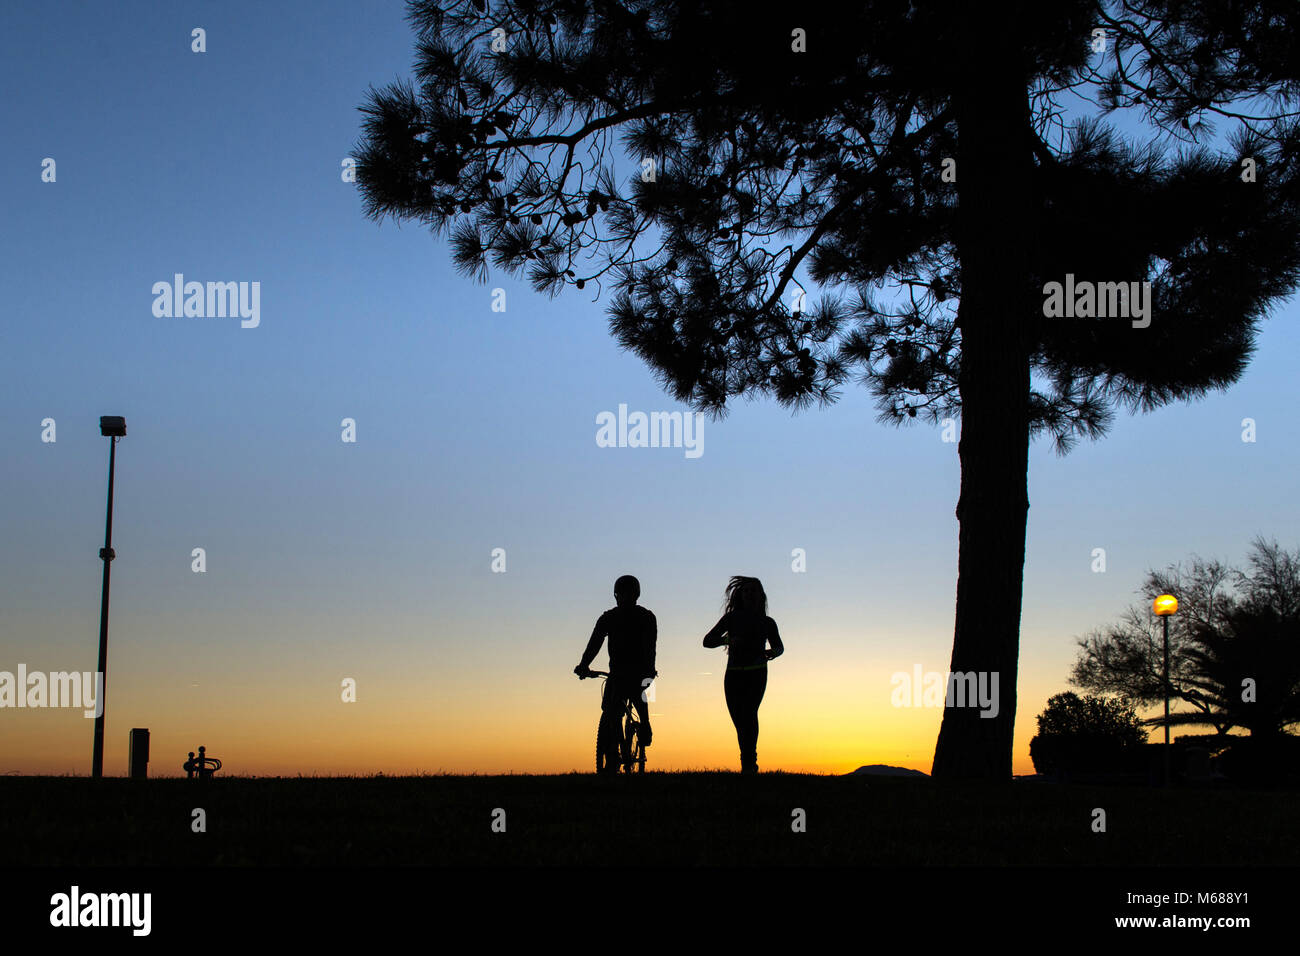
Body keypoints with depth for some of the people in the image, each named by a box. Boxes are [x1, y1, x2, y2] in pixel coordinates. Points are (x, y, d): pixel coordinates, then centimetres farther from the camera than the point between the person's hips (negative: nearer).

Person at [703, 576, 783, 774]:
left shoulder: (767, 622, 10)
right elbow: (707, 641, 1)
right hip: (733, 675, 2)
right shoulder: (732, 618, 7)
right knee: (739, 721, 3)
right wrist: (727, 639, -19)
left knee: (749, 712, -23)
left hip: (756, 674, -2)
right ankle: (749, 764, 20)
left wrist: (772, 652, -1)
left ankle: (748, 762, -29)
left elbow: (779, 647, 24)